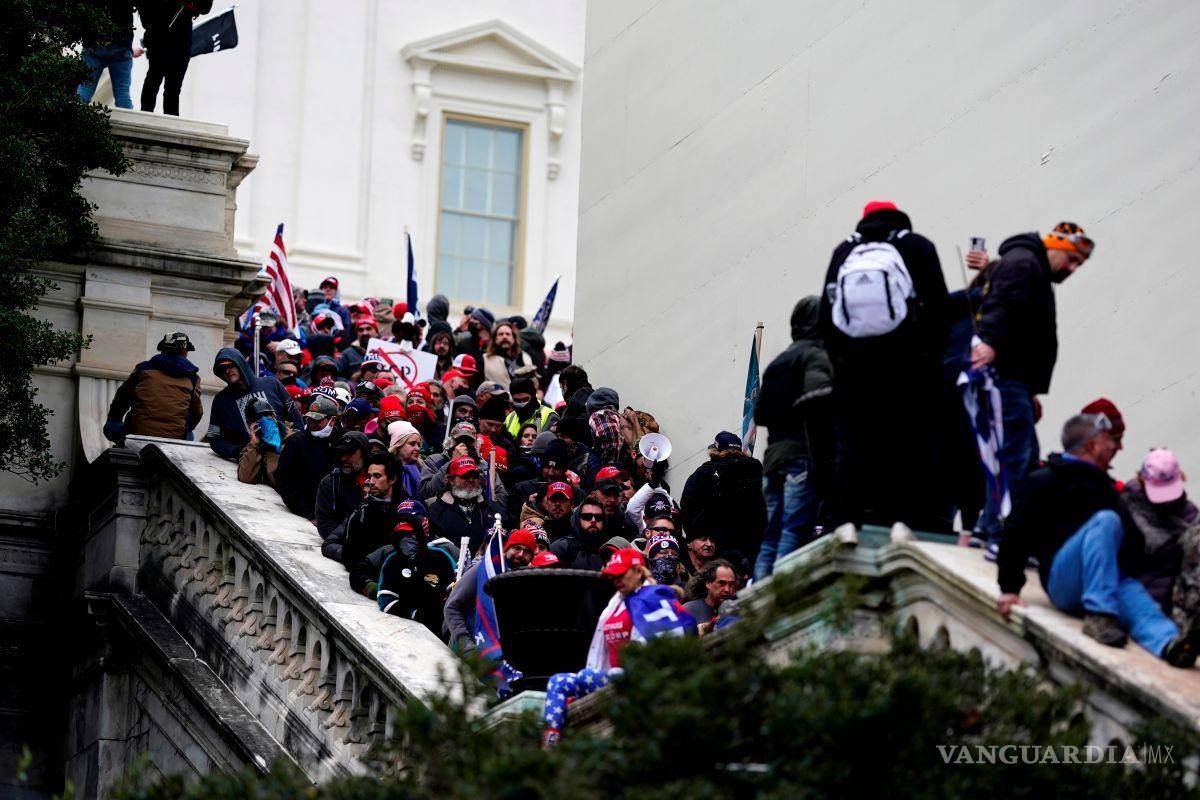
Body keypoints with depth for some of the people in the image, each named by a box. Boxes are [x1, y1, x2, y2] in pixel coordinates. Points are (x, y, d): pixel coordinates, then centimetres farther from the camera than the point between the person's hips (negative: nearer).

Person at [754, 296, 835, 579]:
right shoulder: (817, 354, -2)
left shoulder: (777, 362, 25)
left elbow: (761, 413, 24)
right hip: (802, 455, -8)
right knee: (794, 533, -14)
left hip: (773, 459, 8)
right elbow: (818, 398, -17)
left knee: (771, 538, 7)